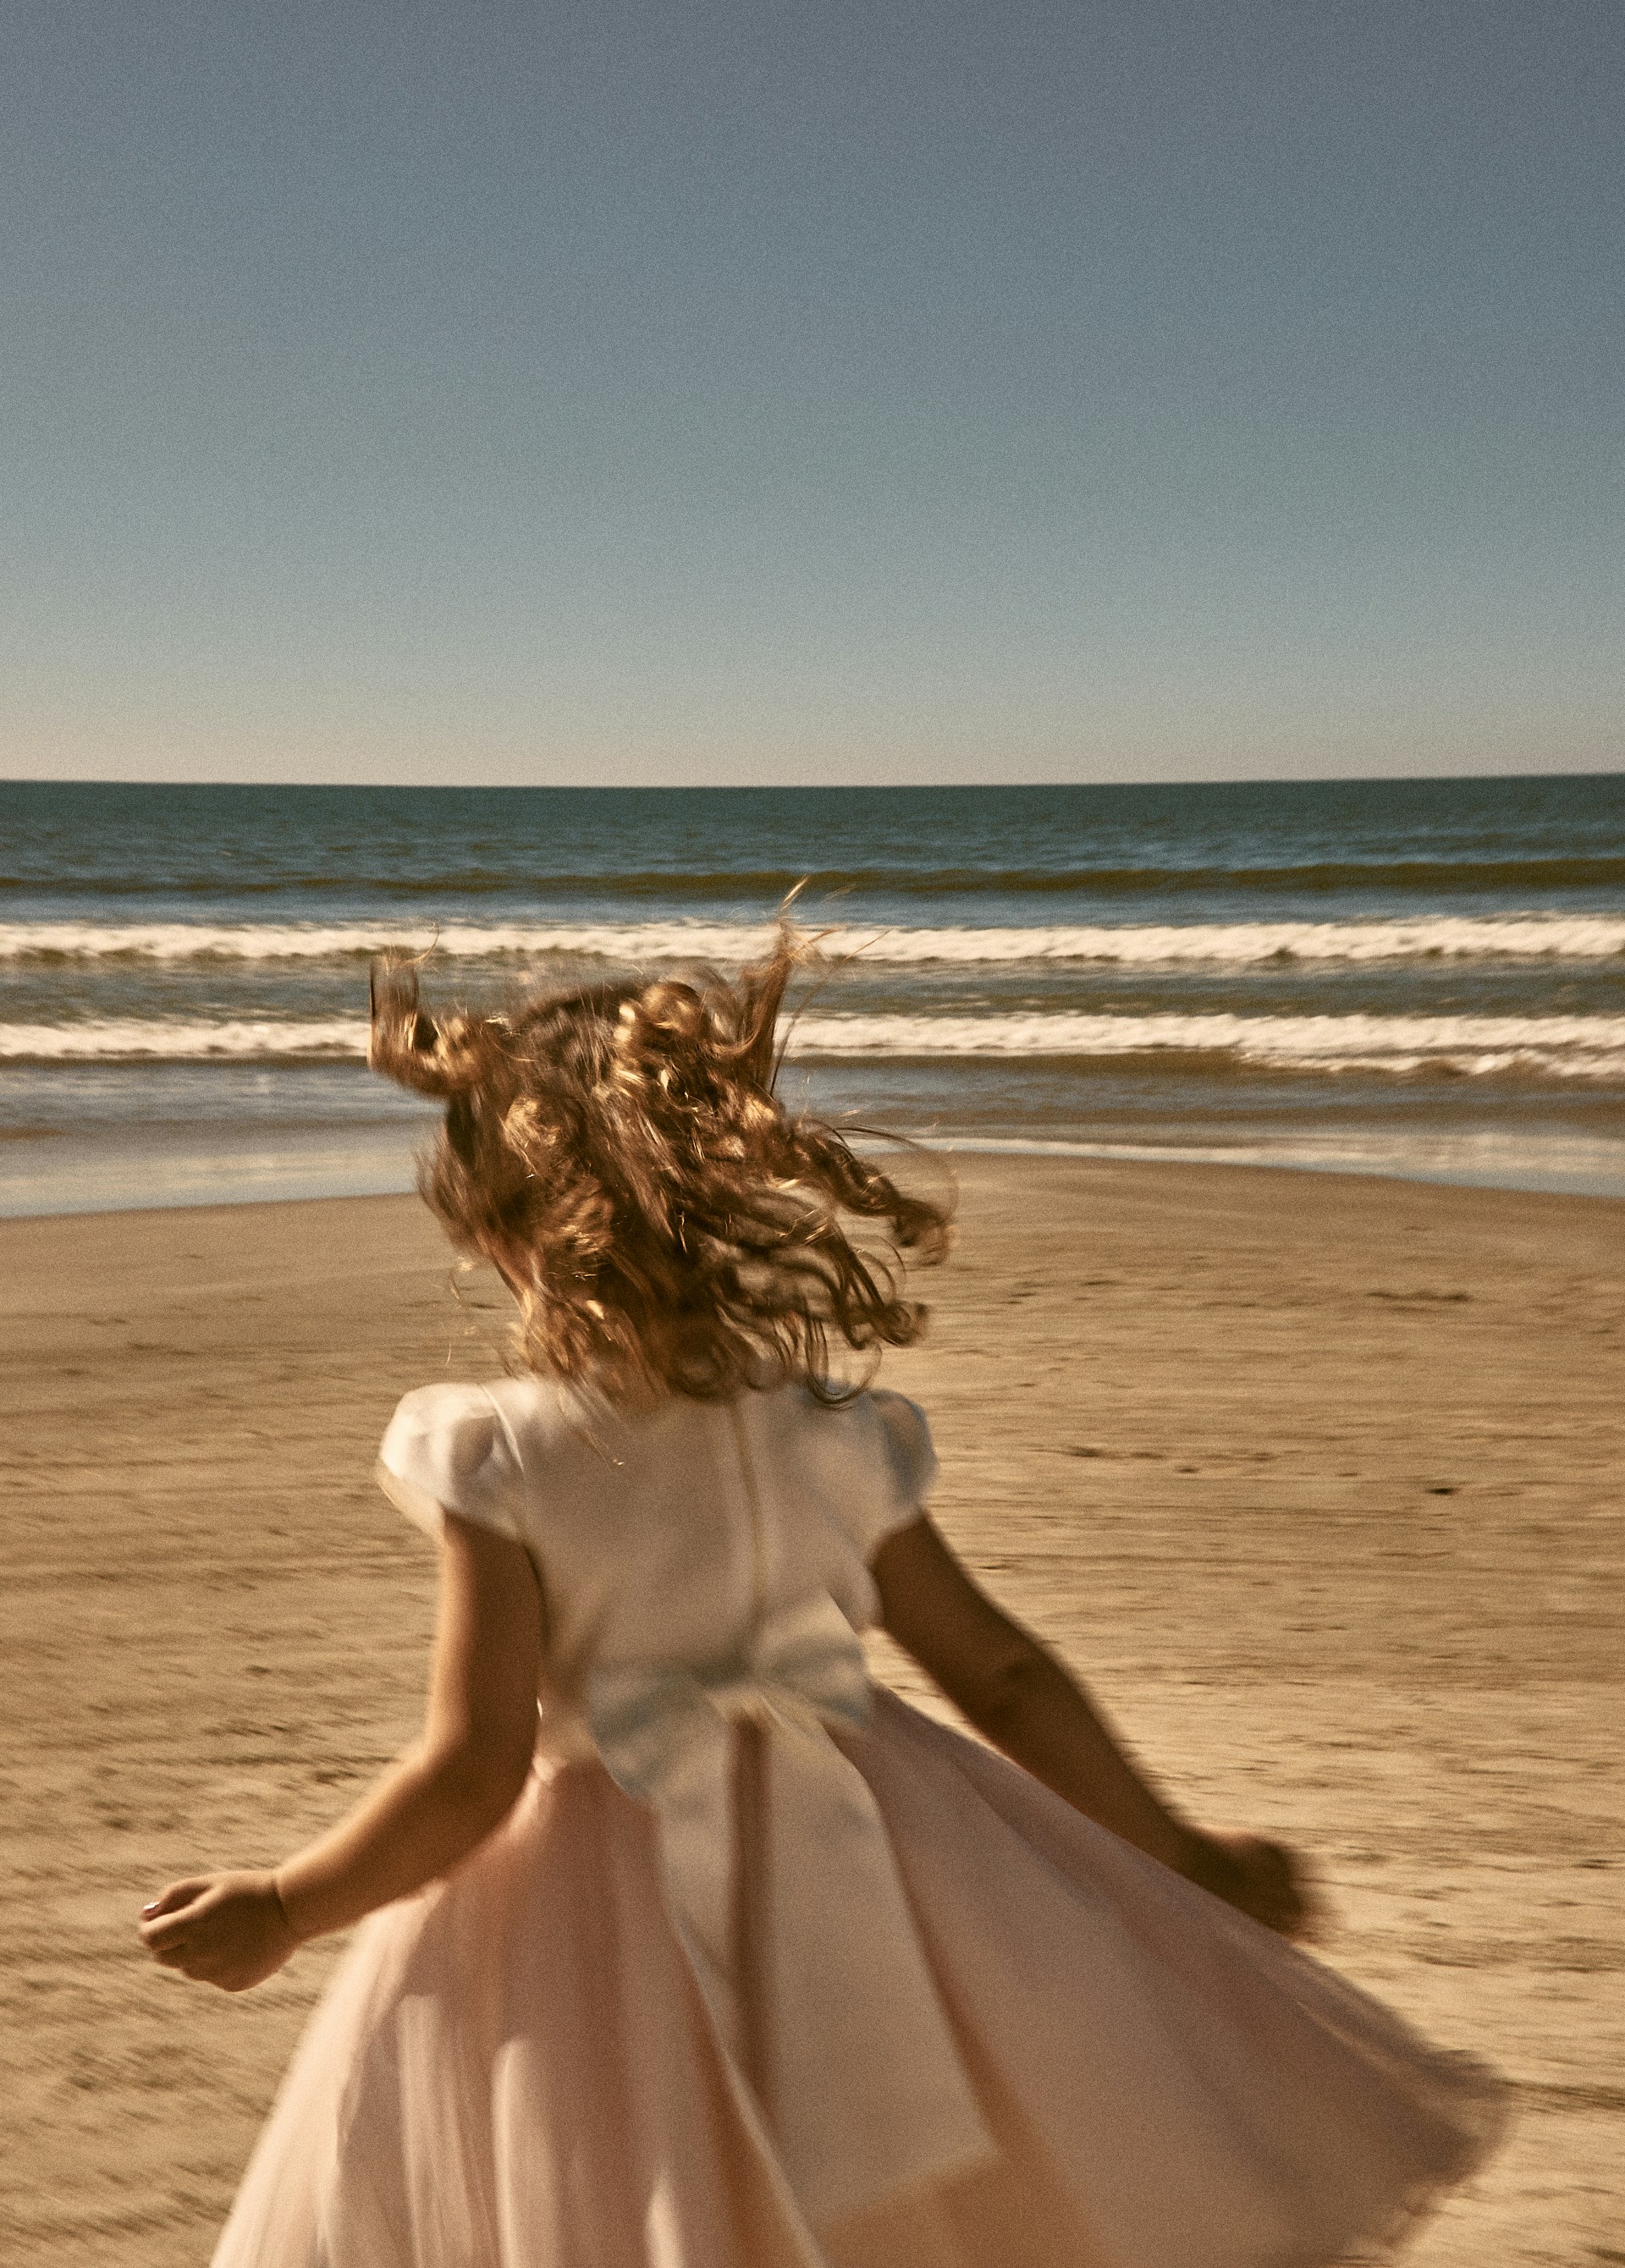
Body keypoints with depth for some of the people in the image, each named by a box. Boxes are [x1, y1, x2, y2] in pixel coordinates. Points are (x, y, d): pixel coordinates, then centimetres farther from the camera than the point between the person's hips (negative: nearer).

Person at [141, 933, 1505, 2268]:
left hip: (597, 1909, -3)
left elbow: (471, 1775, -16)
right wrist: (1177, 1850, 14)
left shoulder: (498, 1460, -16)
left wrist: (279, 1911, -2)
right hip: (848, 1862, 3)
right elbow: (1000, 1676, 2)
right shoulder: (830, 1441, -5)